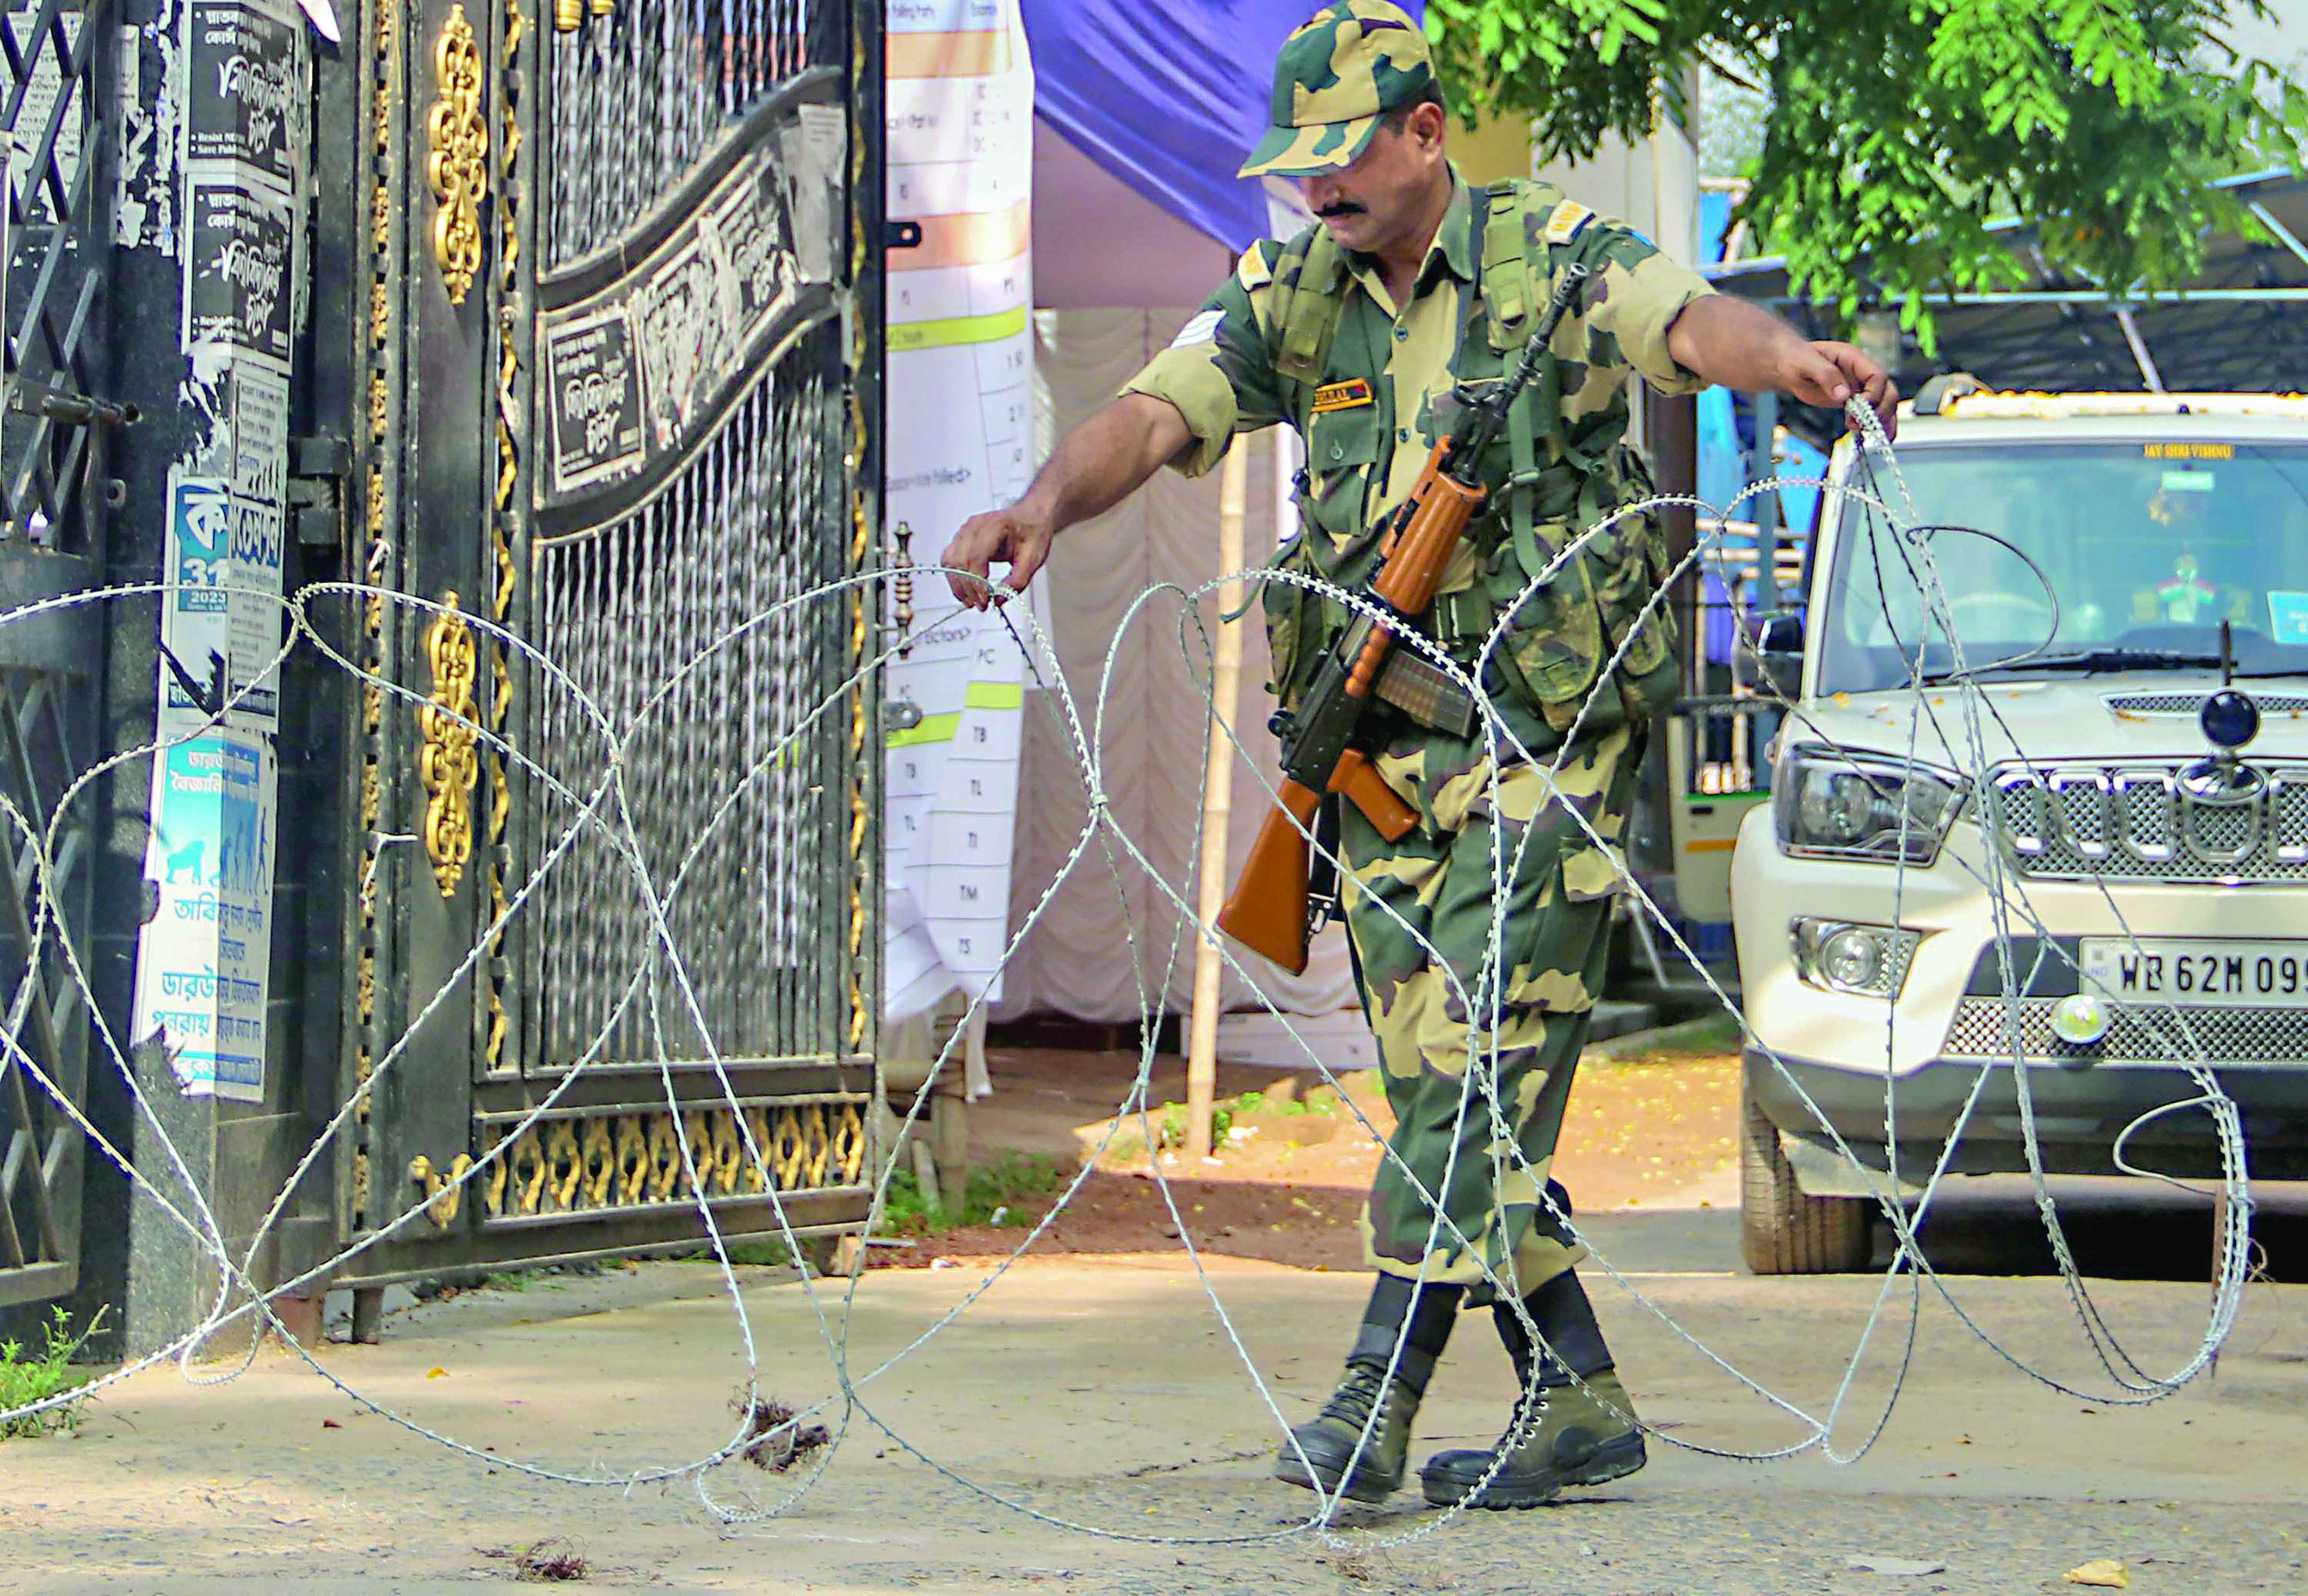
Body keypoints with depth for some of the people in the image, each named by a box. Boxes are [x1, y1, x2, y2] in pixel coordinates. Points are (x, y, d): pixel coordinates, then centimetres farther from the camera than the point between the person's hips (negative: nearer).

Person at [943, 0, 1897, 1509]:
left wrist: (1789, 358, -45)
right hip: (1382, 748, 6)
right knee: (1448, 1095, 5)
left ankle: (1379, 1396, -15)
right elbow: (1157, 416, -4)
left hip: (1549, 739, -6)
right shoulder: (1294, 300, 9)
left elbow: (1686, 317, -22)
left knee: (1479, 1063, -13)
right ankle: (1579, 1398, 12)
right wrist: (1045, 506, -24)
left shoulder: (1551, 257, -4)